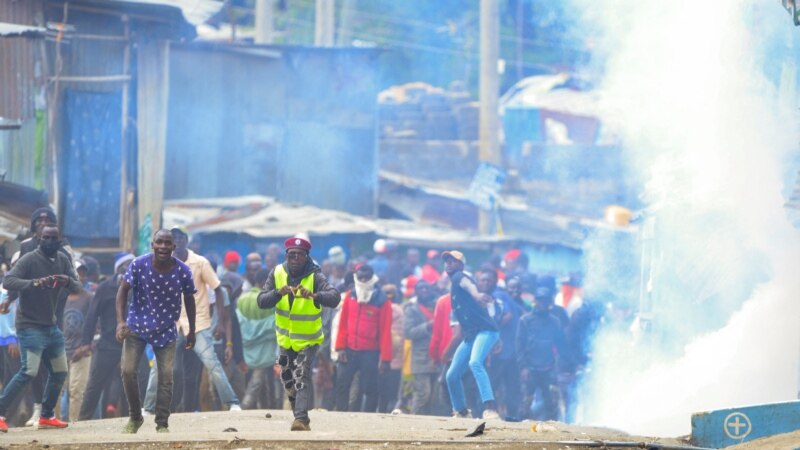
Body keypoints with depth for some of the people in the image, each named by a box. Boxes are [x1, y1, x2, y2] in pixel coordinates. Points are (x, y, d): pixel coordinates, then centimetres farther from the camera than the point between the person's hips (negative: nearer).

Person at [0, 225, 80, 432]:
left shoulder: (63, 260, 5)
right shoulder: (29, 259, -15)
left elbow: (77, 288, 0)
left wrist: (68, 281, -24)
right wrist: (34, 283, -41)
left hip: (51, 326, 8)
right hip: (30, 326, -8)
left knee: (59, 372, 12)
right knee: (29, 371, -18)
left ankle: (46, 416, 25)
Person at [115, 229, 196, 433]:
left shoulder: (183, 271, -14)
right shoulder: (139, 265, -18)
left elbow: (189, 299, 1)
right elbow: (123, 290, -10)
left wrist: (191, 331, 7)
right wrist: (120, 321, -21)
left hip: (166, 330, 0)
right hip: (137, 326, 0)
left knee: (166, 376, -5)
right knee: (128, 371, -9)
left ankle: (162, 424, 4)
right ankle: (135, 418, 11)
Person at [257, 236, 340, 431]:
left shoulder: (314, 276, -21)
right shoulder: (277, 274, -9)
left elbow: (334, 298, -37)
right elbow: (262, 301, -17)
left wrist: (314, 295, -56)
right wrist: (279, 293, -37)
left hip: (308, 338, -5)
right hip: (285, 337, 5)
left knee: (302, 377, -17)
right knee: (287, 378, 15)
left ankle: (302, 419, -22)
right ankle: (299, 413, 33)